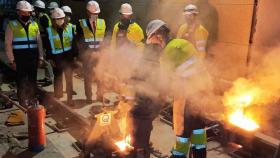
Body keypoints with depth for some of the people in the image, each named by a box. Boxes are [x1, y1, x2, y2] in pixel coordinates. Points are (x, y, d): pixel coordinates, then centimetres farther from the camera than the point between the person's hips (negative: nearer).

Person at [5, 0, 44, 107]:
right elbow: (8, 44, -4)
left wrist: (40, 57, 8)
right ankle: (23, 105, 15)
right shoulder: (12, 25, -2)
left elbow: (39, 42, 12)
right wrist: (12, 60, -8)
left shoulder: (34, 25, 9)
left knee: (32, 82, 13)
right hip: (20, 59, -3)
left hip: (33, 58, 4)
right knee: (21, 83, 4)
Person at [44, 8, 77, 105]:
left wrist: (74, 55, 0)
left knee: (69, 78, 3)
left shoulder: (70, 28, -1)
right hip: (56, 58, 0)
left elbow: (74, 43, 3)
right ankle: (57, 98, 26)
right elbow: (48, 46, 1)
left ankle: (69, 98, 14)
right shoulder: (49, 30, -3)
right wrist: (50, 59, -3)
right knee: (58, 79, 10)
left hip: (68, 57, 0)